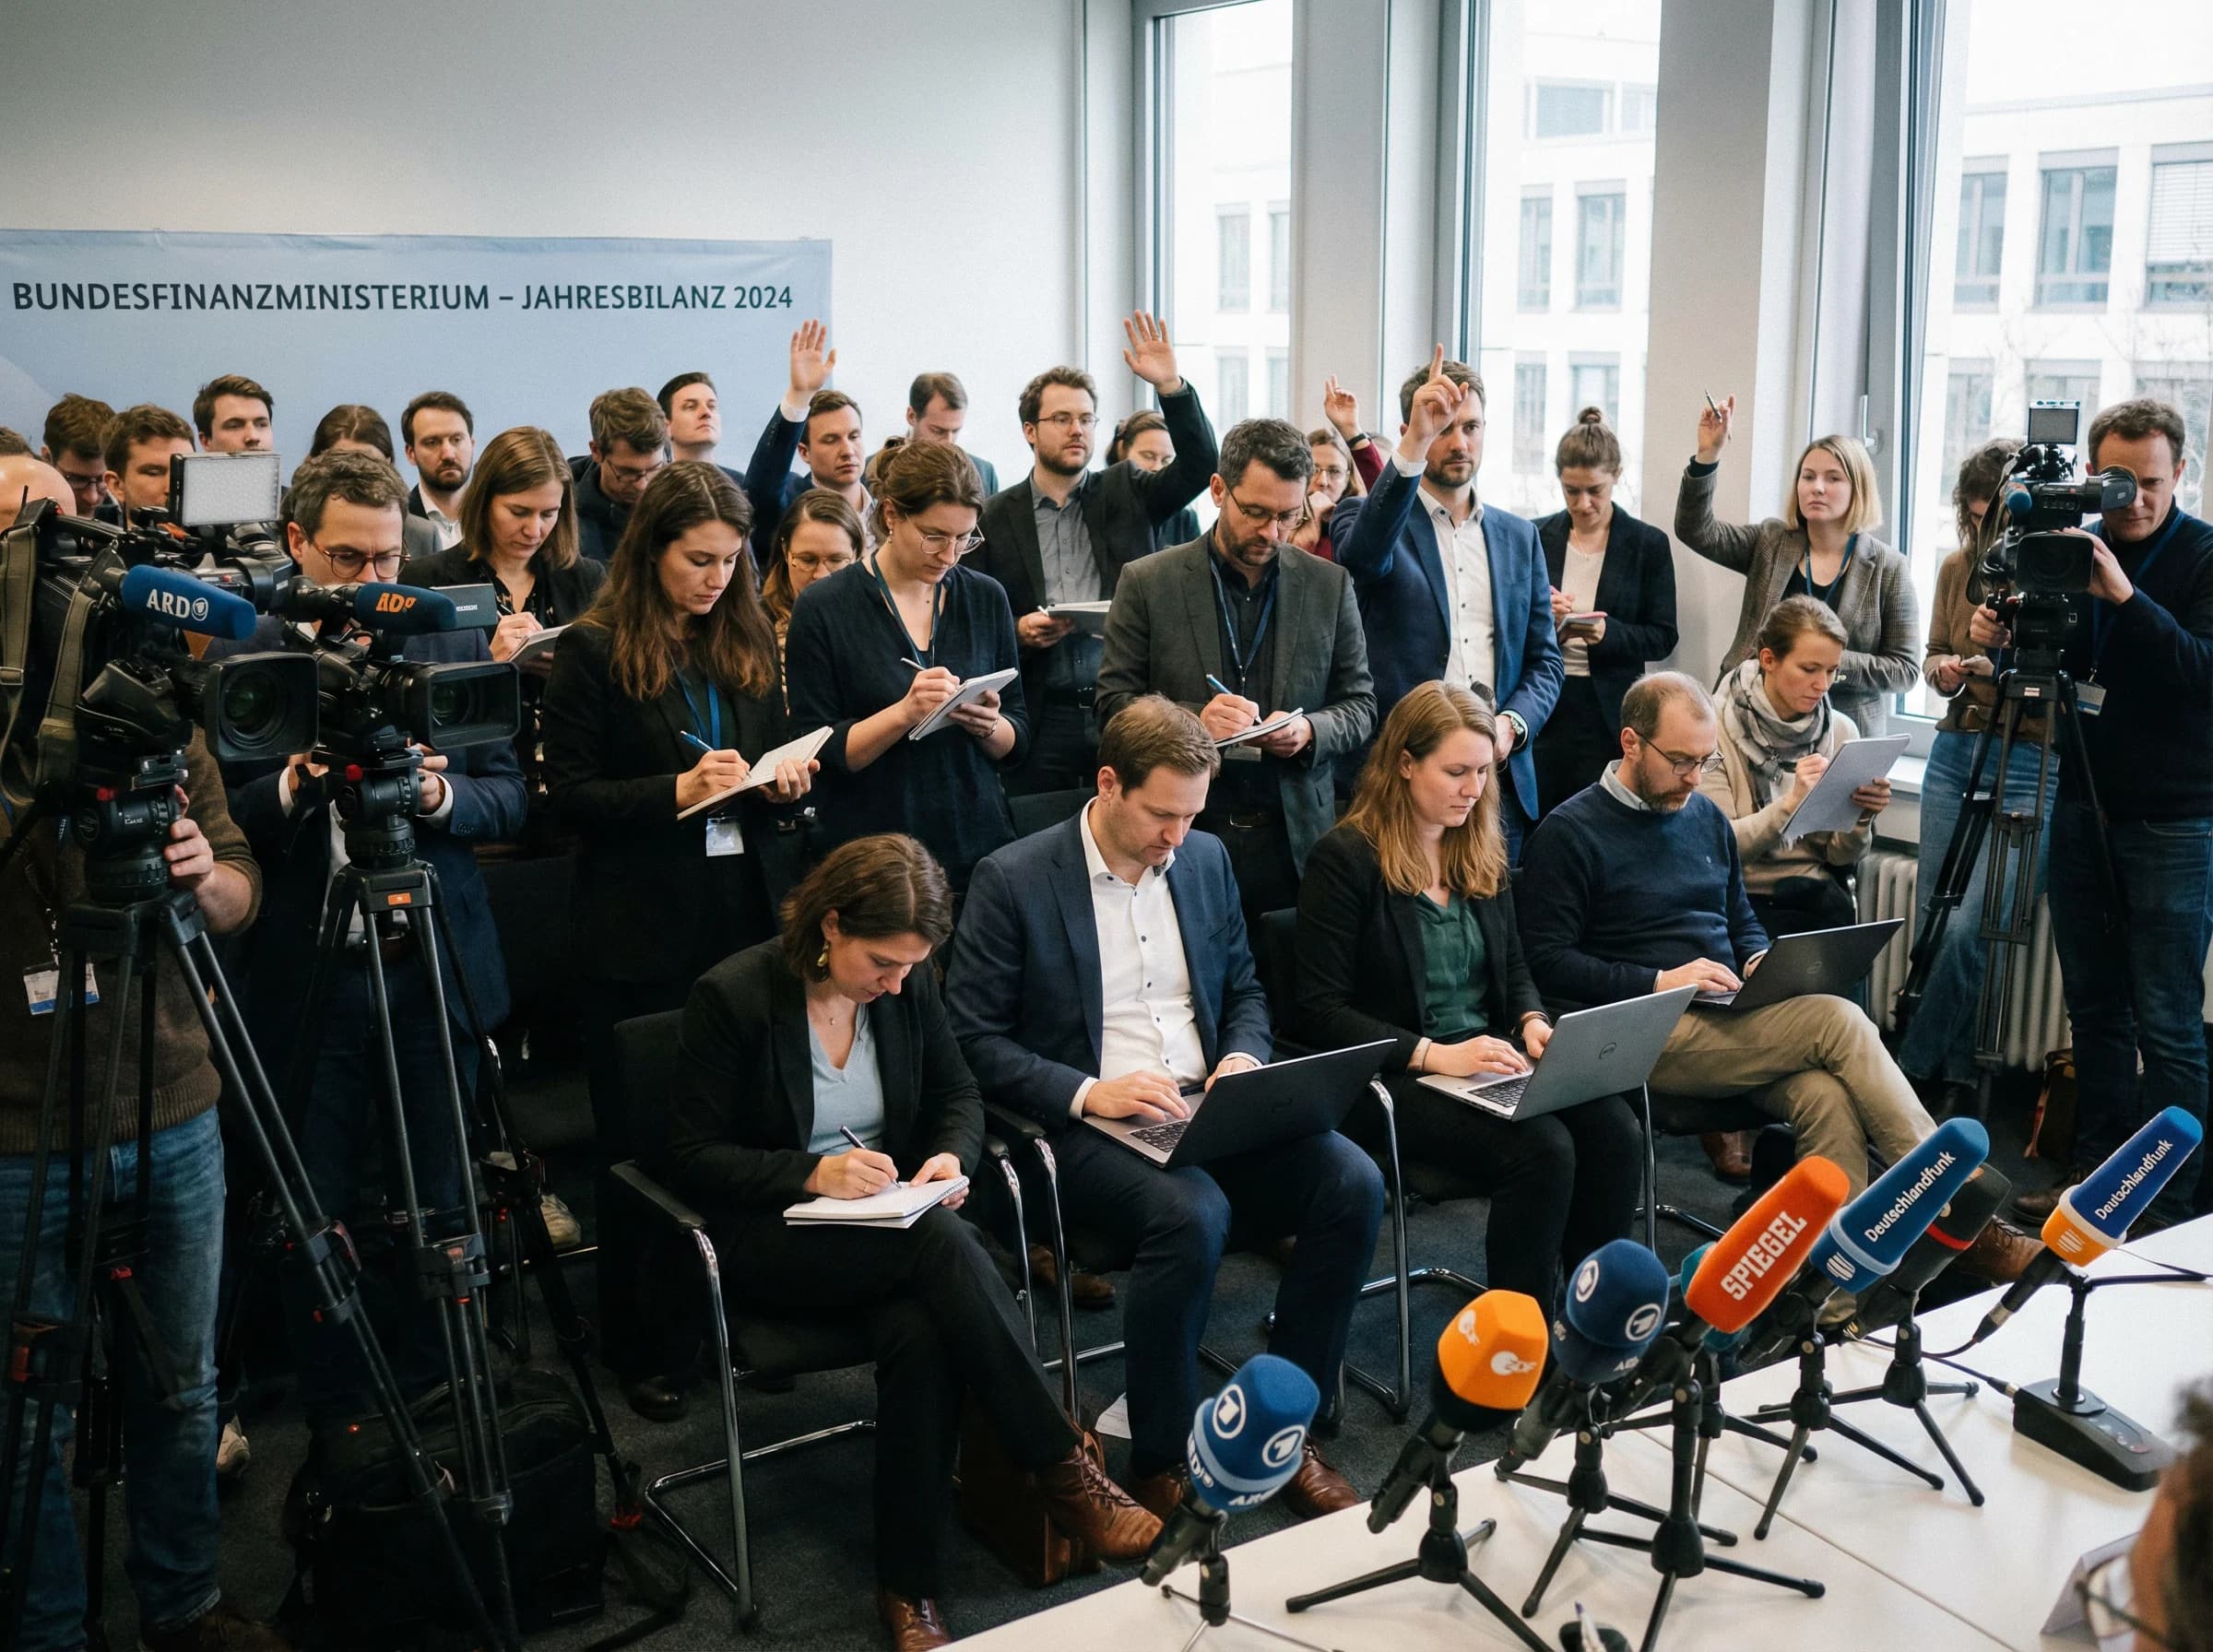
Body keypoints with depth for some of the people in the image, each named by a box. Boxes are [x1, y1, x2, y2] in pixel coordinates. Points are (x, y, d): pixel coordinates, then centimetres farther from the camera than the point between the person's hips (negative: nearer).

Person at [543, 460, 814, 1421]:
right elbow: (570, 794, -7)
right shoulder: (594, 651, -4)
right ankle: (636, 1342, 18)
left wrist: (782, 781, -2)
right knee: (642, 1142, 5)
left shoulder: (750, 644, 11)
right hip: (643, 934, -4)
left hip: (747, 917, 5)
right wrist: (676, 791, -20)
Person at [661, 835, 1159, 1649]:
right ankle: (1063, 1472, -25)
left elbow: (958, 1096, 12)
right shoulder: (731, 996, -13)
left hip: (890, 1228, 4)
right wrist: (811, 1175, -24)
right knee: (940, 1244, -33)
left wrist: (952, 1156, -11)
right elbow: (691, 1158, -10)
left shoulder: (909, 984, -1)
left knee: (921, 1334, -31)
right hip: (773, 1238, -4)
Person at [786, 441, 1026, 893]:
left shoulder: (986, 598, 4)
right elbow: (818, 755, -8)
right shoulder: (823, 608, -7)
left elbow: (1016, 741, 9)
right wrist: (903, 713, -23)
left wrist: (991, 727, -13)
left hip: (978, 847, 3)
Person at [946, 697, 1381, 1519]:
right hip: (1086, 1127, -5)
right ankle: (1159, 1464, -14)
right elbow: (974, 1039, -7)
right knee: (1191, 1215, -35)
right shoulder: (1013, 879, -6)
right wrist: (1089, 1092, -20)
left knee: (1352, 1181, -19)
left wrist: (1242, 1060, -1)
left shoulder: (1206, 859, 11)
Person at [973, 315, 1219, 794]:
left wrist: (1171, 386, -17)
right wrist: (1017, 630, -13)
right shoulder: (995, 518, 6)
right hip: (1043, 718, 0)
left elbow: (1199, 464, -6)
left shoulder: (1126, 492, 9)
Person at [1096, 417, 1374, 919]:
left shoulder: (1329, 586, 7)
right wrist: (1192, 718, -17)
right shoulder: (1147, 582, 1)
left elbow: (1360, 705, 11)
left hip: (1295, 839, 2)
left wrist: (1310, 730, -11)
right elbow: (1113, 703, 0)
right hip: (1182, 836, -1)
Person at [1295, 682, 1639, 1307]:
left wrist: (1533, 1022, 0)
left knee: (1615, 1131, -21)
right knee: (1542, 1147, -30)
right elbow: (1322, 1010, -11)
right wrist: (1434, 1055, -19)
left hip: (1491, 1060, 6)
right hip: (1397, 1077, -6)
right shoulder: (1345, 857, -6)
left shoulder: (1481, 852, 15)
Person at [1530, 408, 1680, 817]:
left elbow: (1663, 638, 0)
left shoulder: (1649, 545, 2)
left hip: (1610, 712, -1)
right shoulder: (1535, 537, 7)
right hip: (1543, 706, 2)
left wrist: (1607, 633, -18)